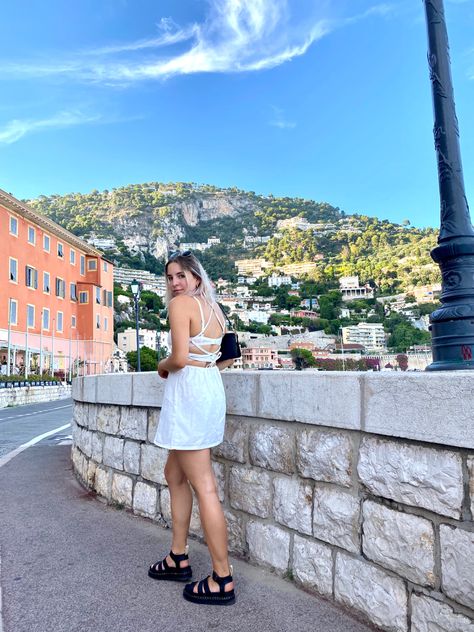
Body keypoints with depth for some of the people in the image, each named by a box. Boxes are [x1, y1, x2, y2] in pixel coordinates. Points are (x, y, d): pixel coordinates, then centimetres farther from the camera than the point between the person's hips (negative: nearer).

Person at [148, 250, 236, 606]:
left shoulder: (181, 303, -9)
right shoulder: (213, 308, 16)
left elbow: (180, 358, -19)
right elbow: (230, 355, 19)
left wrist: (163, 366, 1)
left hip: (188, 391, -10)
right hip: (210, 389, 10)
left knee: (204, 487, -3)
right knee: (174, 475, 20)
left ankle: (222, 581, 7)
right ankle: (179, 559, 31)